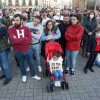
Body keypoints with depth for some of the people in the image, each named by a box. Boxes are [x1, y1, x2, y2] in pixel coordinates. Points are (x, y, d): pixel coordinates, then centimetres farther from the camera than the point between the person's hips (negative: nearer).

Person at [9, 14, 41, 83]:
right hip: (18, 52, -1)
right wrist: (25, 38, -20)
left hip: (27, 50, 1)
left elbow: (30, 40, -17)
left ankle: (33, 75, 40)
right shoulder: (11, 29, -11)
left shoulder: (26, 28, -6)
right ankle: (24, 75, 45)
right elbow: (13, 40, -26)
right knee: (21, 64, 19)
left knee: (31, 63, 16)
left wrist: (18, 40, -21)